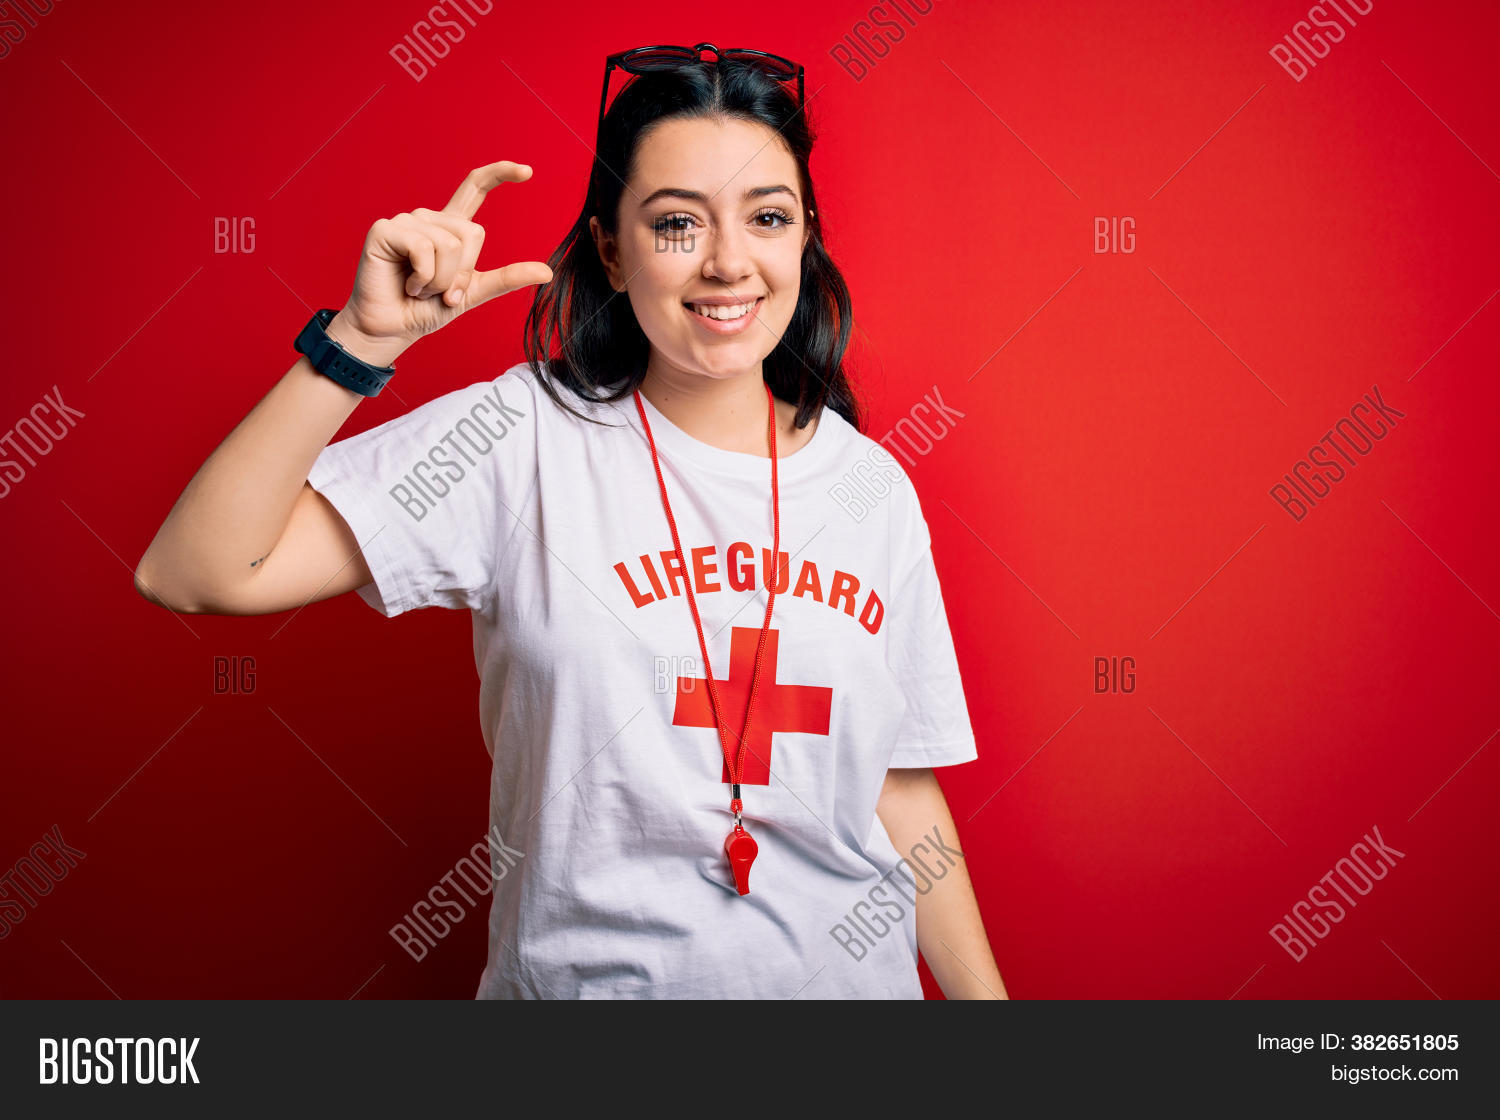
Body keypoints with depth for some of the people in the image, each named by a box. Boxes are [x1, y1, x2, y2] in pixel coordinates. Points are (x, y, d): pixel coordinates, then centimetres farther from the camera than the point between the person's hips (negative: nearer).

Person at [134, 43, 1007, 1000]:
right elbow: (195, 573, -21)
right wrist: (366, 339, -28)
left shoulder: (873, 485, -4)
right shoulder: (522, 438, -14)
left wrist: (986, 993, 2)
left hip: (844, 975, 3)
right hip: (581, 972, -2)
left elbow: (902, 791, 3)